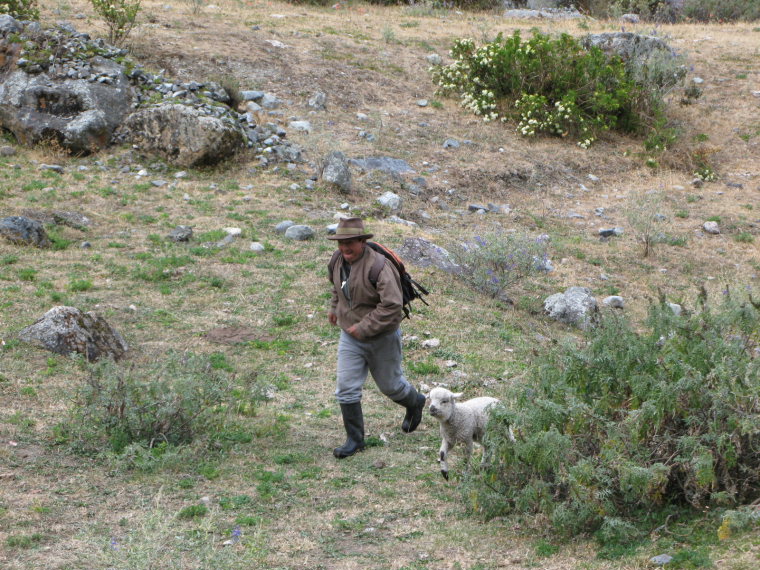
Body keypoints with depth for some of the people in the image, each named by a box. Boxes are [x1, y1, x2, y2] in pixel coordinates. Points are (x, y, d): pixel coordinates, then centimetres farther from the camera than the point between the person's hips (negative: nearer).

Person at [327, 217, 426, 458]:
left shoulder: (378, 266, -27)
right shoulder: (339, 262, -2)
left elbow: (391, 306, -32)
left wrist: (363, 328, -28)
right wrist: (334, 308, 18)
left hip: (382, 338, -5)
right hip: (350, 337, 5)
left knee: (390, 384, 14)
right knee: (346, 389, -2)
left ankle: (415, 403, 47)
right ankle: (354, 439, 11)